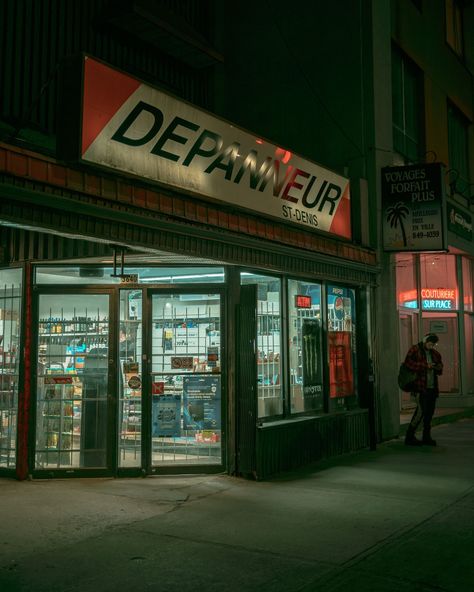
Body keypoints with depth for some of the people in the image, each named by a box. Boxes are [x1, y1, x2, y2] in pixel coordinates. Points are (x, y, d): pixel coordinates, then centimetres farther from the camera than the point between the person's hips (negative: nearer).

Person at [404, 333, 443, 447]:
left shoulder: (435, 353, 18)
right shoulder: (414, 350, -1)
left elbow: (439, 371, 26)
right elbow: (408, 363, -15)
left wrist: (439, 367, 2)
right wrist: (425, 365, -17)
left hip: (432, 387, 7)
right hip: (421, 387, -7)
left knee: (430, 412, 7)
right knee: (421, 410, -12)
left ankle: (426, 437, 18)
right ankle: (409, 437, -3)